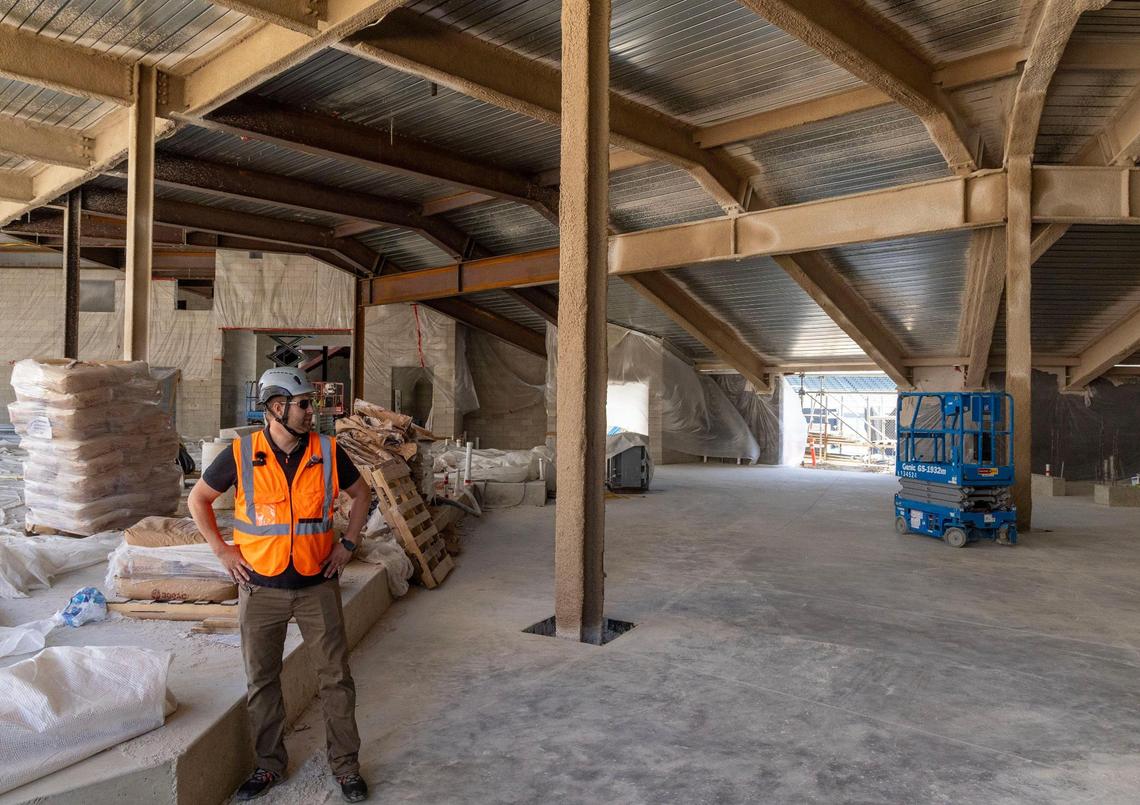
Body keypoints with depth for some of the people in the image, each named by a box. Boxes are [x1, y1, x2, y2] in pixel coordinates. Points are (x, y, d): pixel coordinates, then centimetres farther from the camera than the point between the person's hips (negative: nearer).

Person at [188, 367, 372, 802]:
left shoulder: (328, 452, -5)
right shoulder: (241, 455, -8)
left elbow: (361, 493, 10)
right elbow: (198, 499, 6)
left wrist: (347, 542, 2)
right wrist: (222, 550, 0)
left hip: (317, 584, 0)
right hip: (261, 587, 0)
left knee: (336, 676, 5)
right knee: (261, 681, 13)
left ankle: (346, 765, 21)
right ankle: (269, 765, 32)